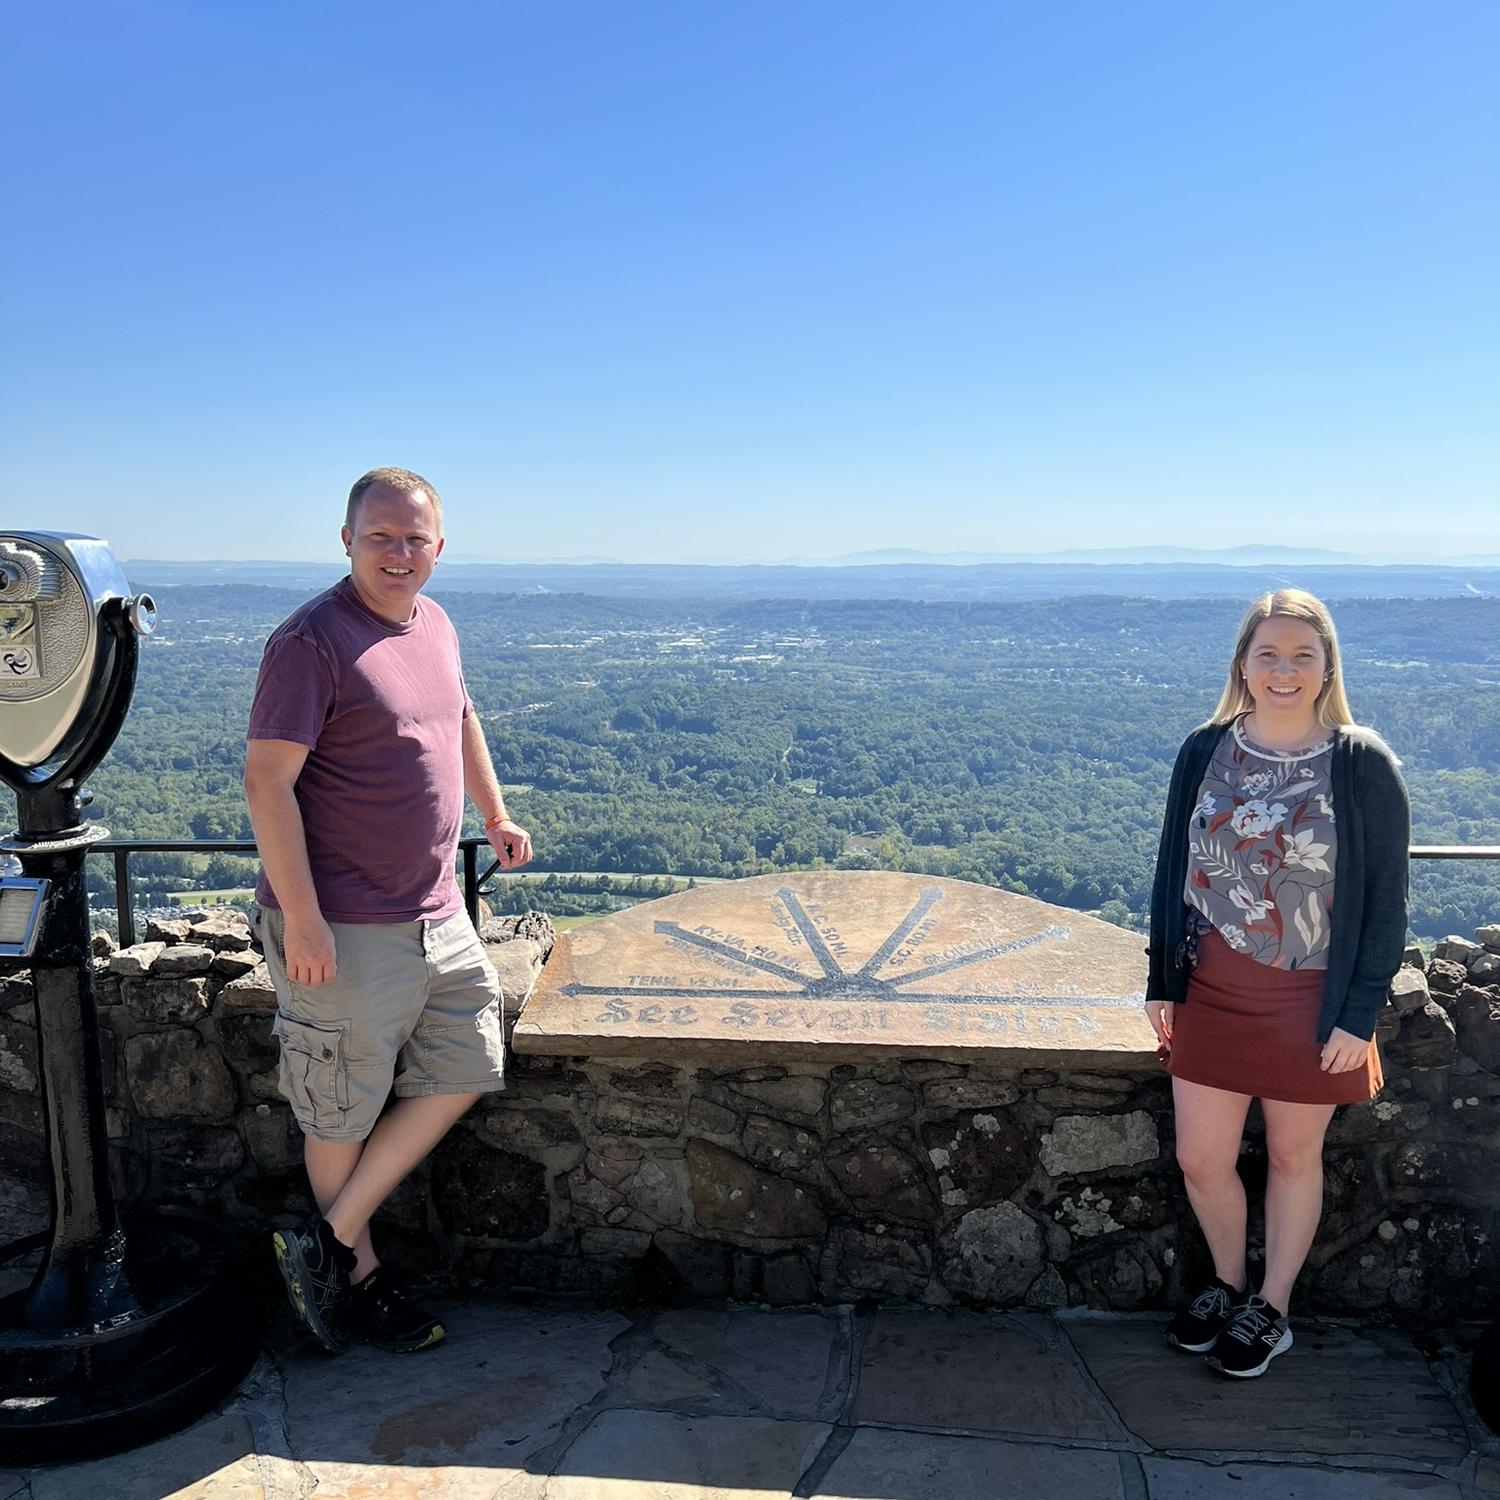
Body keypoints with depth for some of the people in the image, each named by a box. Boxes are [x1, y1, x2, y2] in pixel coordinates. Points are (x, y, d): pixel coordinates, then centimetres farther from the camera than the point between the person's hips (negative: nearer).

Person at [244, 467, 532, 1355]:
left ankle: (325, 1243, 20)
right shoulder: (312, 640, -16)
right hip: (343, 929, -8)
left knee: (466, 1070, 11)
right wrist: (301, 917, -22)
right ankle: (359, 1276, 29)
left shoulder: (435, 625, 9)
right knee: (344, 1109, 7)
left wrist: (497, 818, 28)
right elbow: (269, 779, -20)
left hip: (438, 915, 8)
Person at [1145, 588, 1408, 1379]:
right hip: (1211, 991, 3)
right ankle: (1228, 1283, 36)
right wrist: (1161, 982, 4)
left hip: (1312, 1000, -2)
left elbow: (1385, 897, -6)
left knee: (1293, 1156, 13)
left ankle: (1271, 1307, 34)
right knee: (1200, 1158, 9)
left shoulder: (1363, 765, -10)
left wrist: (1360, 1014, -8)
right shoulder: (1205, 752, -2)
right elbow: (1173, 870, 4)